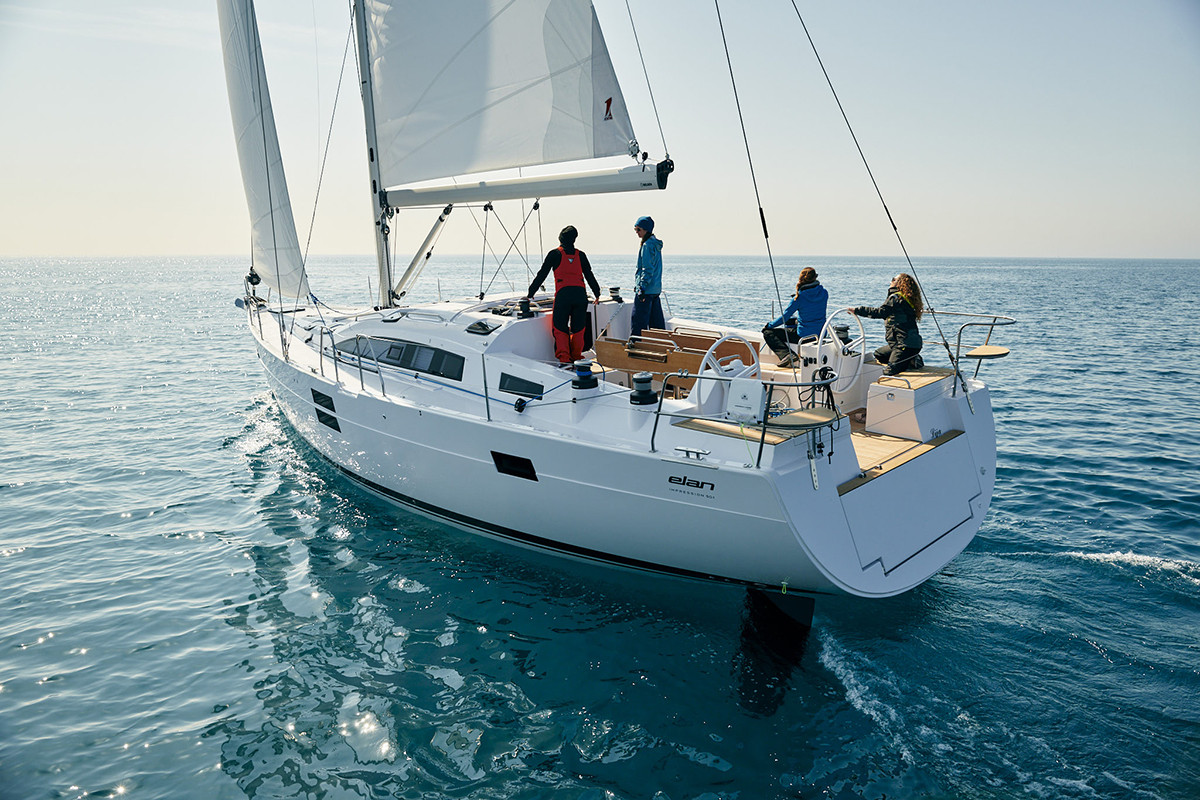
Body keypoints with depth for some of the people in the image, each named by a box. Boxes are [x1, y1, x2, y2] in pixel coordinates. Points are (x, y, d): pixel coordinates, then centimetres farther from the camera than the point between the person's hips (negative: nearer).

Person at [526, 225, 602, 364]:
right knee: (578, 328, 12)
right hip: (580, 294, 3)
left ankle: (564, 359, -10)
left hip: (563, 294, -3)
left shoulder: (555, 254, 6)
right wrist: (597, 294, 31)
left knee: (560, 328, 2)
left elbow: (542, 274, 8)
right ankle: (576, 357, 17)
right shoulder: (581, 255, 14)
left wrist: (530, 293, 15)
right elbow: (589, 276, 19)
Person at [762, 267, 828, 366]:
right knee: (792, 320, 34)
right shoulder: (824, 293, -1)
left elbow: (784, 316, -10)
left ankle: (786, 354, -17)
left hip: (804, 336, -7)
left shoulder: (799, 297, -17)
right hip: (821, 334, 7)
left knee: (768, 333, 1)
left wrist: (769, 325, 4)